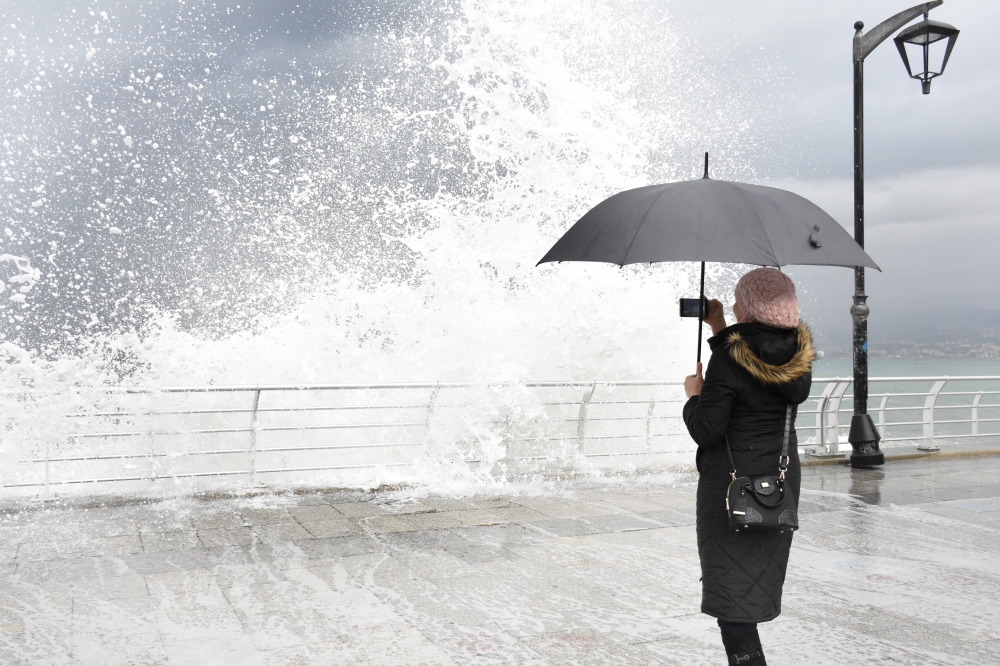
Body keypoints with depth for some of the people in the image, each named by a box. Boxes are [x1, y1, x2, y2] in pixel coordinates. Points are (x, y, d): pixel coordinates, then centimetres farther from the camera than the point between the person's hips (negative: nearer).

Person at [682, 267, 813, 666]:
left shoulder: (730, 356, -20)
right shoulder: (798, 350, 0)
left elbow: (705, 431, -18)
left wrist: (694, 394, -1)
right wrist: (719, 331, 17)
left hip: (731, 485, -7)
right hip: (782, 482, 7)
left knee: (729, 586, 2)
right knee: (760, 581, 19)